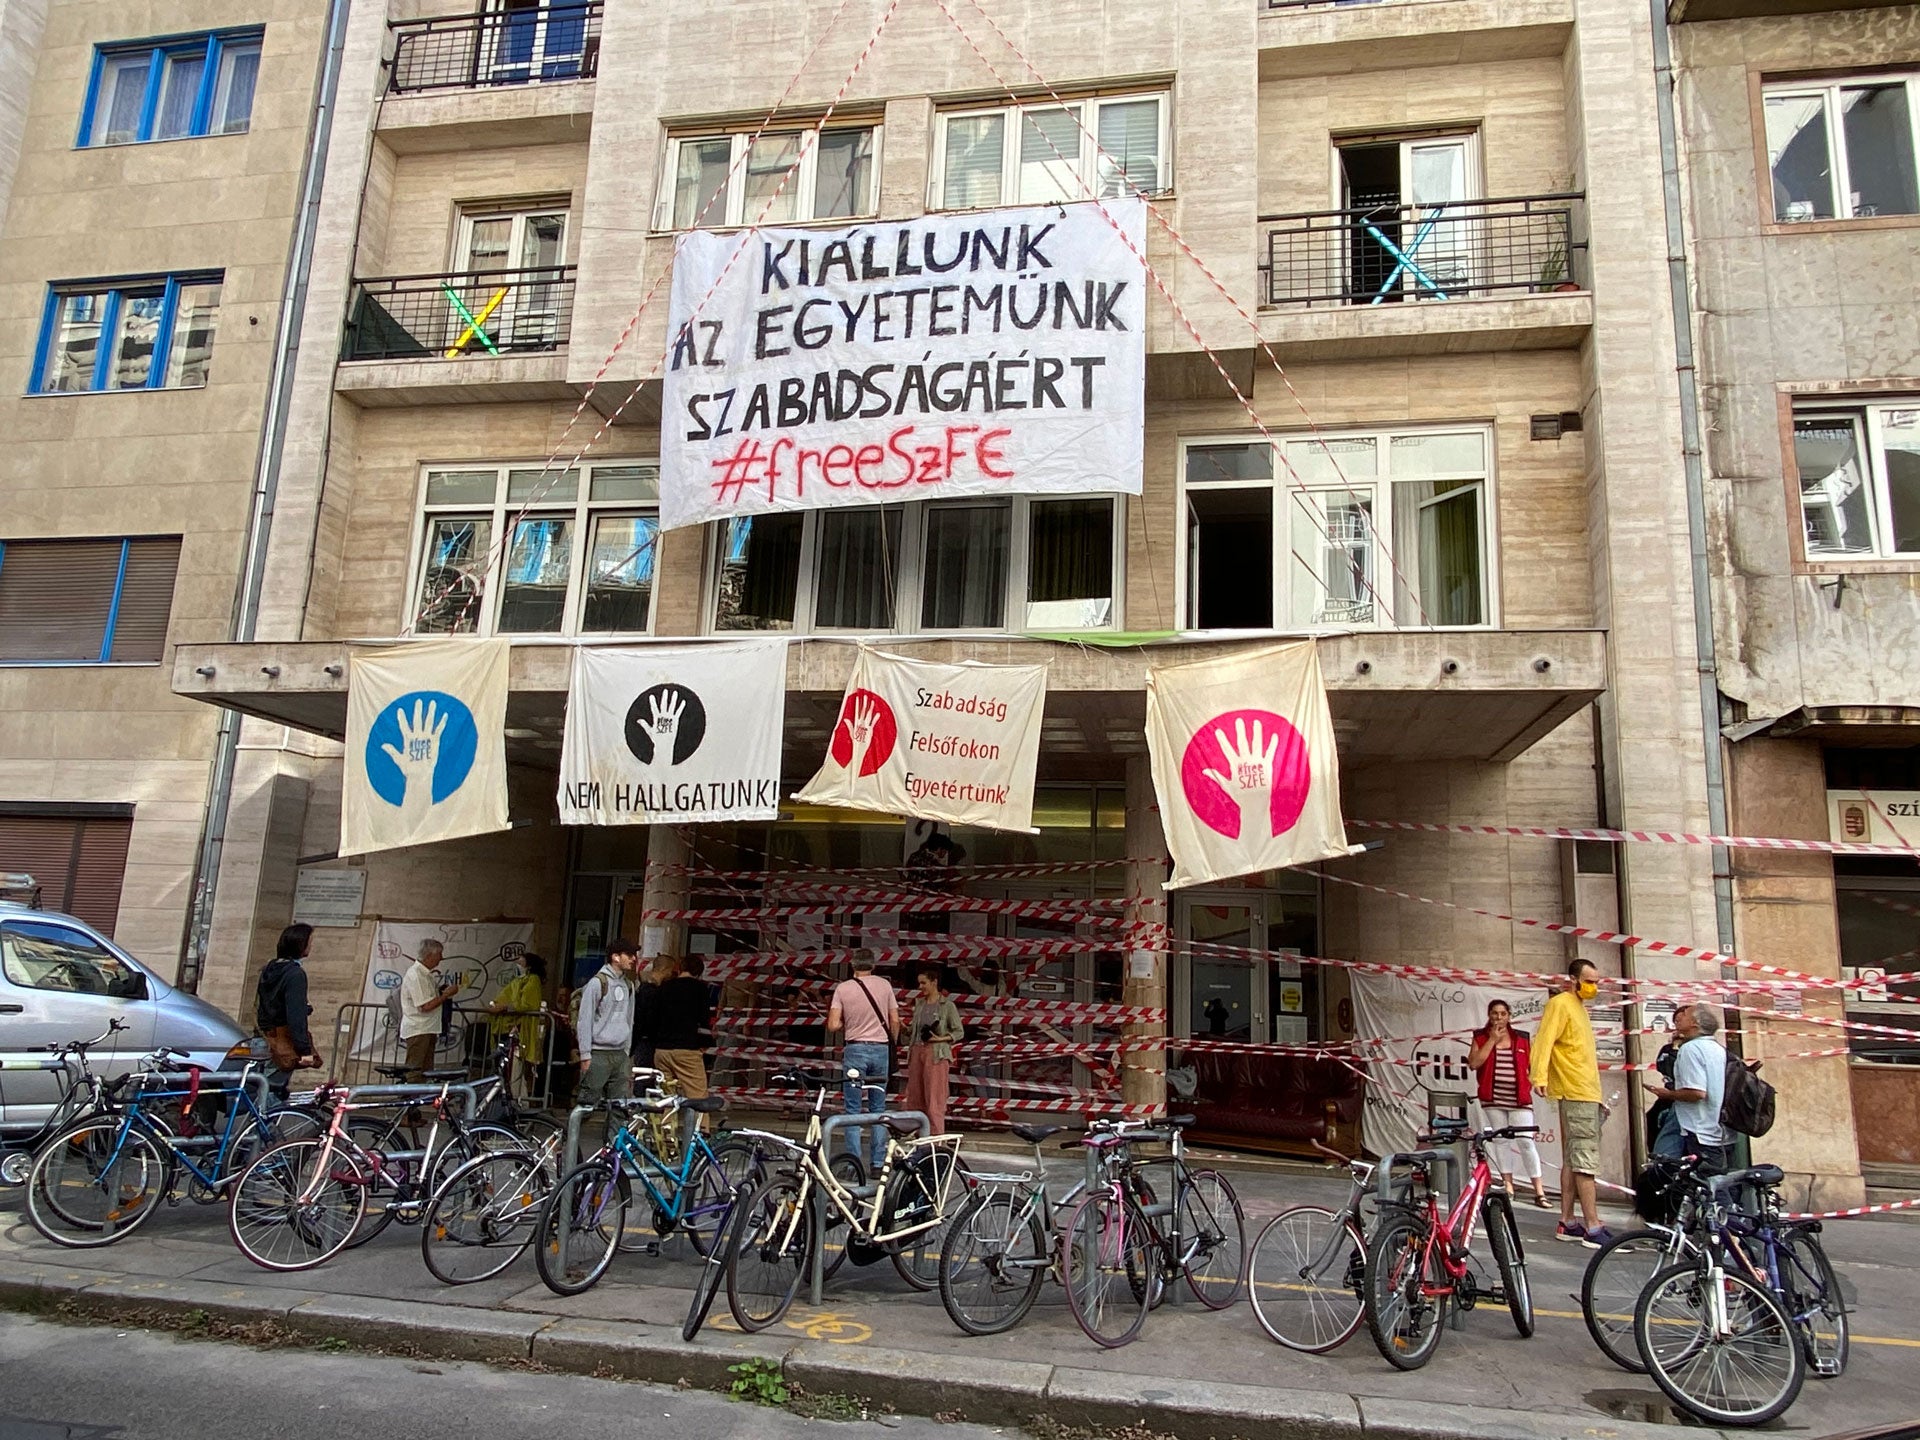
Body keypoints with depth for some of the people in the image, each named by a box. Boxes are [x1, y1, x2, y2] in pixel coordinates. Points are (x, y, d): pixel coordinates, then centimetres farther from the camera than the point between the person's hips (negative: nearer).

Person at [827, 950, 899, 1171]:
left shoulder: (843, 988, -3)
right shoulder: (884, 986, 3)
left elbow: (833, 1026, -8)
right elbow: (895, 1022, 4)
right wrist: (892, 1046, 19)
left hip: (856, 1049, -2)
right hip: (881, 1049, 2)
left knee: (853, 1109, 3)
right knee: (878, 1108, 10)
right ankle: (879, 1162, 11)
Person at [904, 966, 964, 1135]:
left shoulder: (947, 1005, -3)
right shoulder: (919, 1003, 14)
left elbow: (959, 1032, -2)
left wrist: (940, 1039, -14)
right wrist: (911, 1051, 13)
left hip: (936, 1054, -6)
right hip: (917, 1052, 6)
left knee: (934, 1097, -6)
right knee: (914, 1096, 6)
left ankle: (937, 1136, -2)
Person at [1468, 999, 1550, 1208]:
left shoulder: (1521, 1038, 9)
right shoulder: (1481, 1037, 6)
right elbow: (1473, 1063, -8)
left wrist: (1529, 1086, -2)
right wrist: (1492, 1040, -9)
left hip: (1519, 1099, 0)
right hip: (1493, 1098, 1)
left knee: (1526, 1142, -6)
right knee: (1500, 1140, 6)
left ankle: (1539, 1192, -4)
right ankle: (1508, 1185, 15)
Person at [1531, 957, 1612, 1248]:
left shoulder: (1578, 1006, 19)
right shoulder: (1560, 1004, -9)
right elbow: (1544, 1040, -21)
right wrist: (1540, 1075, -35)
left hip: (1586, 1093, 10)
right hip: (1576, 1093, -10)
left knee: (1572, 1160, 11)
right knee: (1586, 1161, -11)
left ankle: (1567, 1224, 15)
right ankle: (1593, 1229, -11)